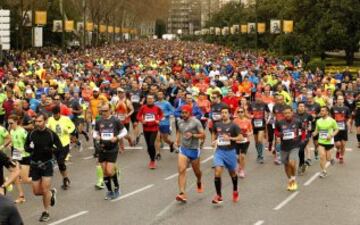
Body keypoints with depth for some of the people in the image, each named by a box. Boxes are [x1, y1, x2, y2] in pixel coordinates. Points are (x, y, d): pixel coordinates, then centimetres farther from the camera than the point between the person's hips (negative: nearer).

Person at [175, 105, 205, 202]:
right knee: (181, 170, -16)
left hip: (194, 150, -3)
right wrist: (177, 141, 9)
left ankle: (199, 182, 51)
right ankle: (182, 193, -22)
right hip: (183, 149, 3)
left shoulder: (196, 122, -12)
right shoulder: (180, 122, 4)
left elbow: (203, 135, -12)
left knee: (196, 171, 16)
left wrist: (192, 135, -25)